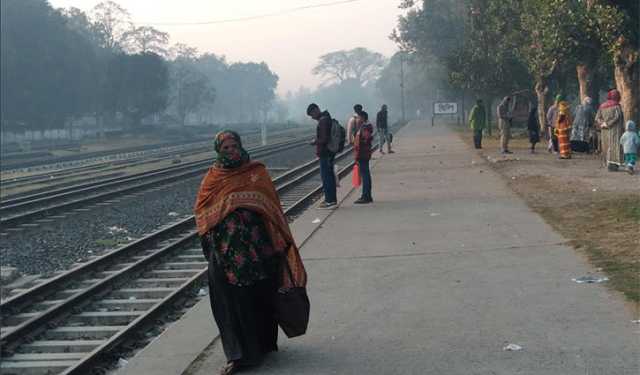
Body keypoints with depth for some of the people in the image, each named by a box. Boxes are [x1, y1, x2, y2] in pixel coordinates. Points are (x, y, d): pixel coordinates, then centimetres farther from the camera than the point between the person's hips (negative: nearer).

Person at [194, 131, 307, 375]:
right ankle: (237, 354, 10)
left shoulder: (257, 173, 3)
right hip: (226, 252, 1)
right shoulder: (212, 179, 5)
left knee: (261, 297, 8)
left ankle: (264, 343, 26)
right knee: (231, 300, 1)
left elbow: (273, 208, 2)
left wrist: (280, 242, -4)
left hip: (256, 248, 0)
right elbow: (202, 213, 6)